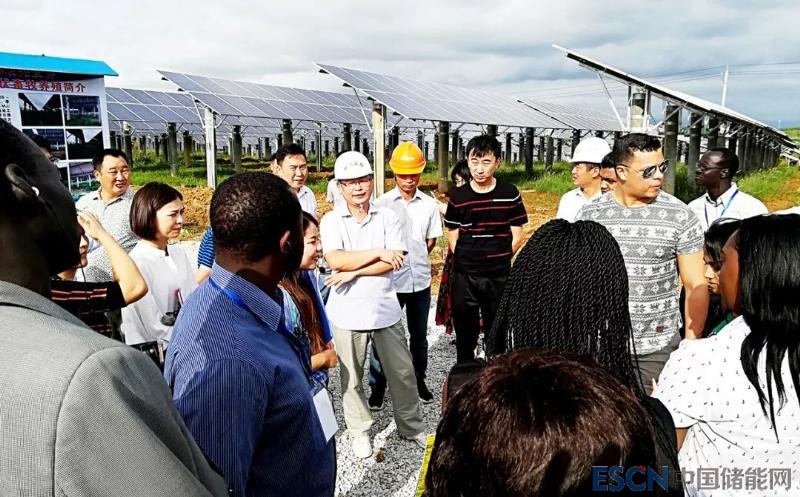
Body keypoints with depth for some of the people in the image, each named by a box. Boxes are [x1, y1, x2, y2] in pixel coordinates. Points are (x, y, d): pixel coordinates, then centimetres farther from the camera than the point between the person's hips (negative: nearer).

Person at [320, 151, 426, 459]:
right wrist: (378, 253, -18)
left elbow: (395, 262, -12)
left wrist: (354, 272, -17)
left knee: (402, 372, 12)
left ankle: (411, 426, 31)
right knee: (351, 377, 13)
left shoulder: (388, 217, -1)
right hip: (347, 312, -1)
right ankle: (360, 431, 32)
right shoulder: (331, 221, -4)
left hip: (385, 309, 1)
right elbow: (335, 260, -19)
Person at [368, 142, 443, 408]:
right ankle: (377, 387, 19)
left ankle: (419, 381, 33)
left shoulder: (429, 204, 3)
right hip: (390, 279, -3)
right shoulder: (382, 203, -6)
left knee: (419, 335, 16)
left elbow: (431, 241, 12)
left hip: (420, 279, 3)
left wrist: (414, 259, 5)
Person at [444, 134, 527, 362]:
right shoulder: (458, 197, 0)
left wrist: (499, 261, 3)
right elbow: (453, 238, 5)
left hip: (499, 277, 0)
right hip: (464, 277, 1)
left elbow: (516, 236, 3)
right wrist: (468, 263, 1)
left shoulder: (510, 194, -2)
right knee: (465, 334, 11)